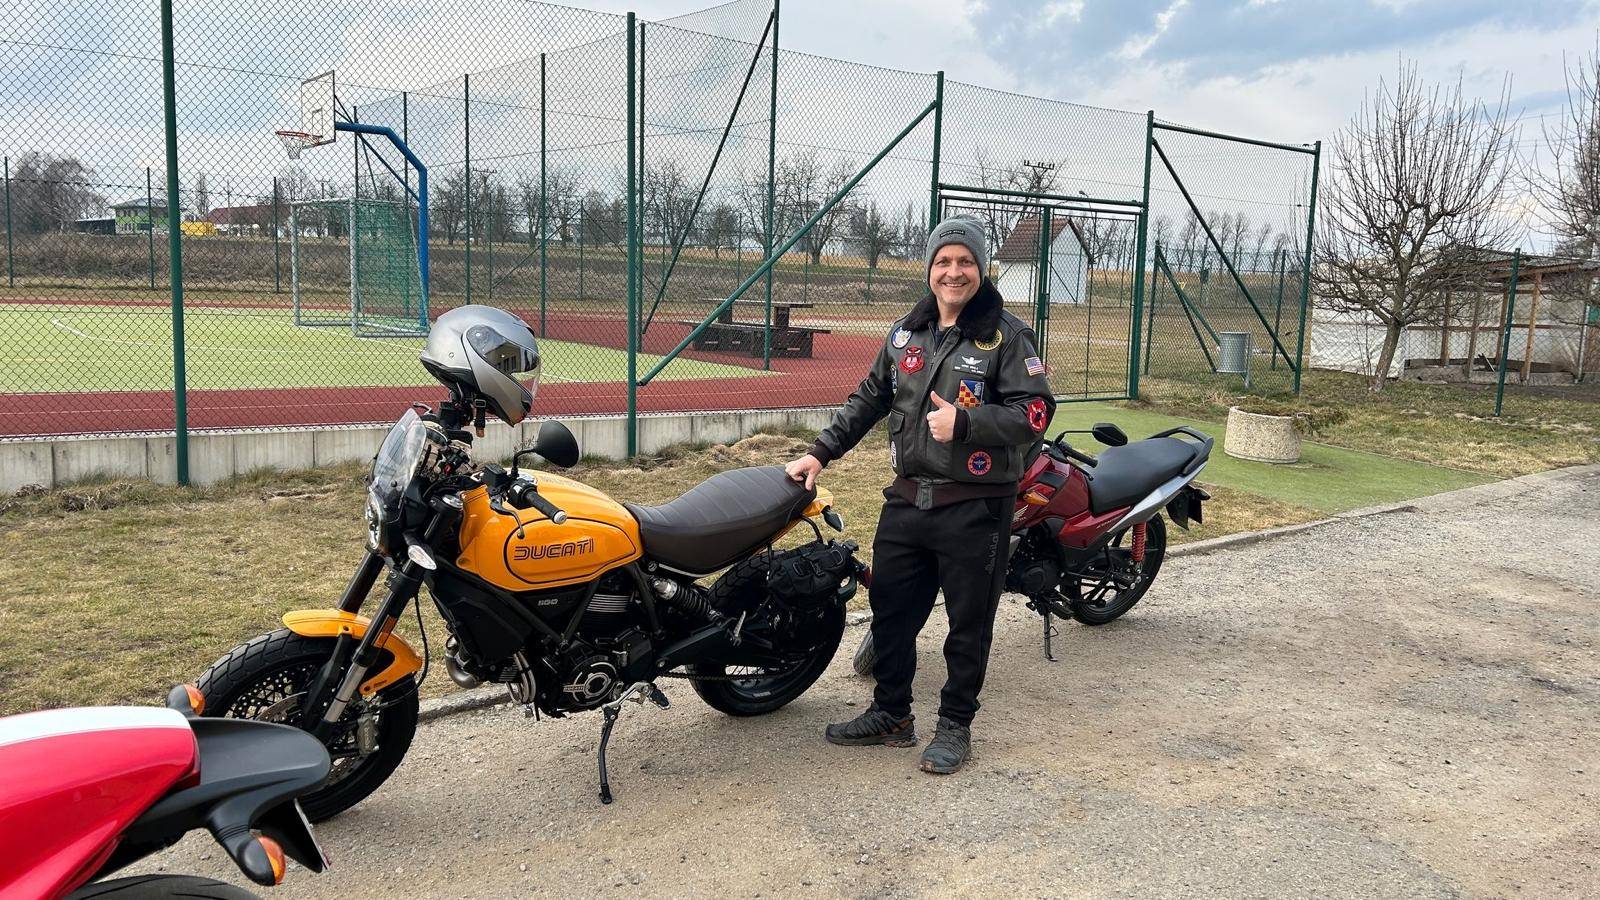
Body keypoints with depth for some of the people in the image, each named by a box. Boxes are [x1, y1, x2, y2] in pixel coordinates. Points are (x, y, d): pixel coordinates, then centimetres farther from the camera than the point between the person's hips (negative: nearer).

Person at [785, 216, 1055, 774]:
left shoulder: (1007, 335, -6)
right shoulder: (906, 333, 11)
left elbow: (1035, 413, -13)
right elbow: (869, 399, 19)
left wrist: (964, 423, -24)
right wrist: (821, 452, 13)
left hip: (975, 507, -5)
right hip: (906, 499, 6)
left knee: (968, 622, 6)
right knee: (891, 611, 13)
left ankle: (955, 725, 23)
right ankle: (891, 715, 30)